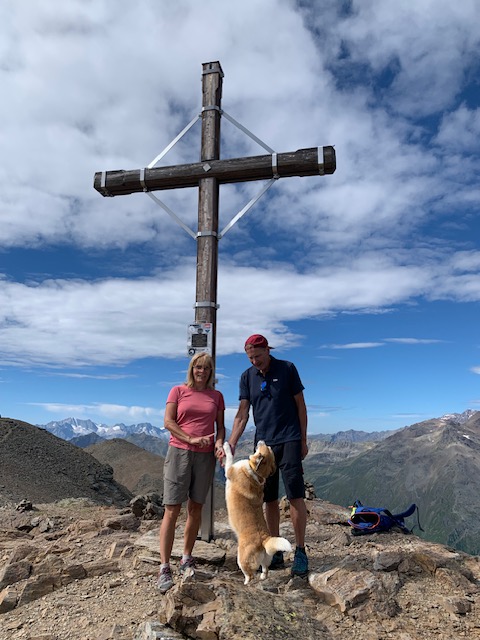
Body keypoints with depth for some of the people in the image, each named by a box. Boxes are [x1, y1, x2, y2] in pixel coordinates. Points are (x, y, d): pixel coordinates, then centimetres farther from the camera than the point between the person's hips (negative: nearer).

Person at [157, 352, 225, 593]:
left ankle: (187, 559, 24)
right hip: (179, 452, -3)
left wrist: (219, 443, -8)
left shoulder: (216, 396, 11)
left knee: (195, 509, 10)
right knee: (172, 509, -5)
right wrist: (191, 439, -14)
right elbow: (168, 422, -3)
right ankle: (164, 568, -2)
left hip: (205, 456, 3)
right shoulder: (178, 391, 3)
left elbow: (221, 426, 12)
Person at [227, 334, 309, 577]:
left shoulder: (287, 369, -4)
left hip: (289, 441, -3)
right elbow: (242, 414, 1)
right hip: (263, 443, 4)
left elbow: (300, 405, 1)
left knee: (295, 496, -6)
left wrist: (303, 441, 1)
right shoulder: (247, 377, 5)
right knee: (269, 500, 8)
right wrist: (231, 444, -10)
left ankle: (300, 552, 7)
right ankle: (275, 552, 20)